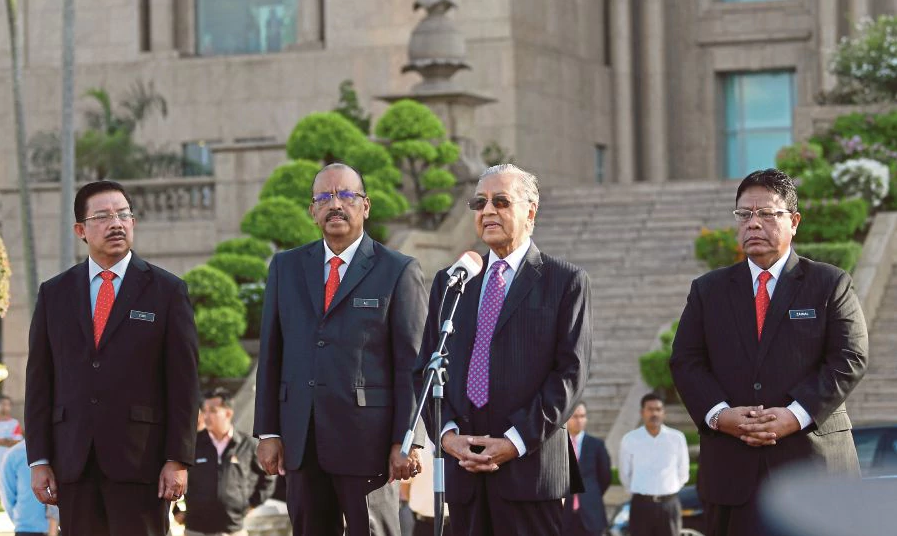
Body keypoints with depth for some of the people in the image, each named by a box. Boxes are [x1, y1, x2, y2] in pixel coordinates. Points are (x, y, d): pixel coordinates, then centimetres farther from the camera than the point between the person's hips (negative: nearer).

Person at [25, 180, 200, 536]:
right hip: (72, 463, 3)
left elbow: (183, 382, 0)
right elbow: (39, 382, 10)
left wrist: (178, 460, -7)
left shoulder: (167, 291, 4)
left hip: (139, 460, -3)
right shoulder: (54, 293, 12)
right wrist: (38, 460, 3)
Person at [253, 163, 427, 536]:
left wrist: (407, 441, -9)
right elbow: (271, 355, 12)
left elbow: (412, 364, -3)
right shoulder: (286, 267, 13)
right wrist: (268, 432, 6)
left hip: (367, 438, -4)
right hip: (300, 441, 4)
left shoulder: (398, 271, 1)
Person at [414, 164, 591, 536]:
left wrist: (517, 442, -12)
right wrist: (446, 432, -3)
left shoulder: (566, 282, 3)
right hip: (462, 464, 4)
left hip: (530, 465, -4)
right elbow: (426, 367, 14)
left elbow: (571, 373, -5)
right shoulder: (449, 282, 17)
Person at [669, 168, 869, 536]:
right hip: (731, 468, 2)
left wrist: (797, 415, -16)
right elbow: (685, 362, 7)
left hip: (810, 459, -2)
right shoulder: (708, 290, 14)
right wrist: (718, 414, -12)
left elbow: (850, 360, -3)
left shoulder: (831, 285, 6)